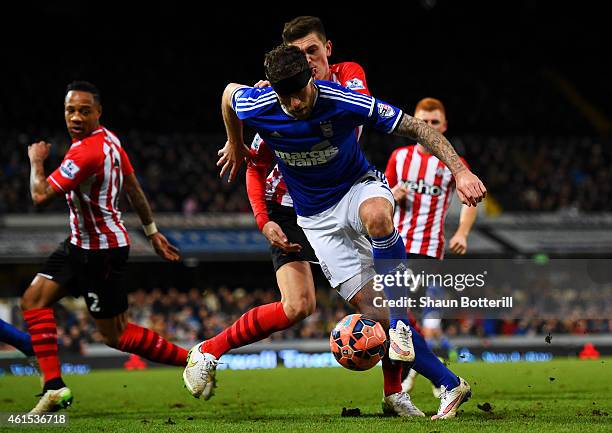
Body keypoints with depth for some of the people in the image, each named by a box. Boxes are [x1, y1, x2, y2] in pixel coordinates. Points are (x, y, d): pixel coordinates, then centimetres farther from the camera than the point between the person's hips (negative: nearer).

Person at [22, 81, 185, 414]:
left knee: (116, 335, 0)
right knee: (33, 301, 4)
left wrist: (36, 161, -7)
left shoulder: (86, 152, -28)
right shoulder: (108, 139, 3)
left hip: (101, 252, -10)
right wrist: (152, 233, 21)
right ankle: (54, 387, 1)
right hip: (80, 244, 10)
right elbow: (134, 189, 12)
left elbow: (41, 196, -26)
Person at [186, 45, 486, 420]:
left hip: (358, 186, -2)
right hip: (317, 217, 2)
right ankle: (452, 385, 2)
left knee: (376, 215, -43)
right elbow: (229, 92, 8)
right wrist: (235, 146, 23)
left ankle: (401, 323, -30)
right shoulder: (256, 107, -18)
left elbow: (418, 127, -20)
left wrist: (460, 170, -29)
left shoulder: (345, 103, -26)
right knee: (377, 314, -9)